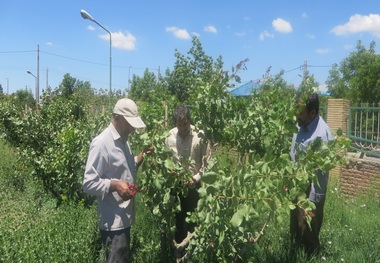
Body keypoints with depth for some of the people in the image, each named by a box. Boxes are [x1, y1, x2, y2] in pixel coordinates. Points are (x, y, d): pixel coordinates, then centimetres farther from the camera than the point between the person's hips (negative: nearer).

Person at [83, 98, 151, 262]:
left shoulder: (123, 141, 10)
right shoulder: (101, 143, -18)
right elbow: (89, 184, -19)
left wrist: (140, 158, 7)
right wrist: (114, 185, -29)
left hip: (125, 218, 9)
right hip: (113, 222, -9)